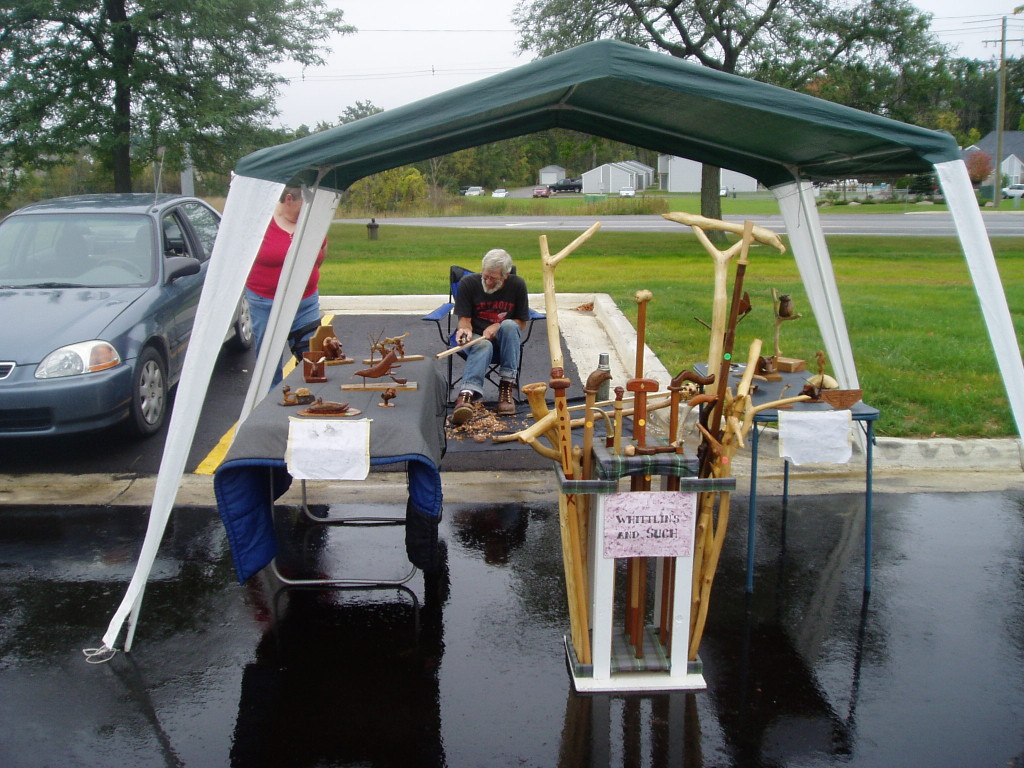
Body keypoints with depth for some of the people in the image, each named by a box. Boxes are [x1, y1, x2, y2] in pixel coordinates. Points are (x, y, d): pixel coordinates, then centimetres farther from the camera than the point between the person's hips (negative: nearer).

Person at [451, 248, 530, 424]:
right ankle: (468, 394, -62)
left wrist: (497, 327, -17)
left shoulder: (517, 285, -3)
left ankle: (506, 388, -31)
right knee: (483, 346, -37)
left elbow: (521, 323, 1)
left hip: (504, 341, 2)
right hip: (475, 338, -1)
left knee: (509, 325, -33)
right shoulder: (468, 283, -6)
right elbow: (464, 319, -4)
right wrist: (465, 329, -29)